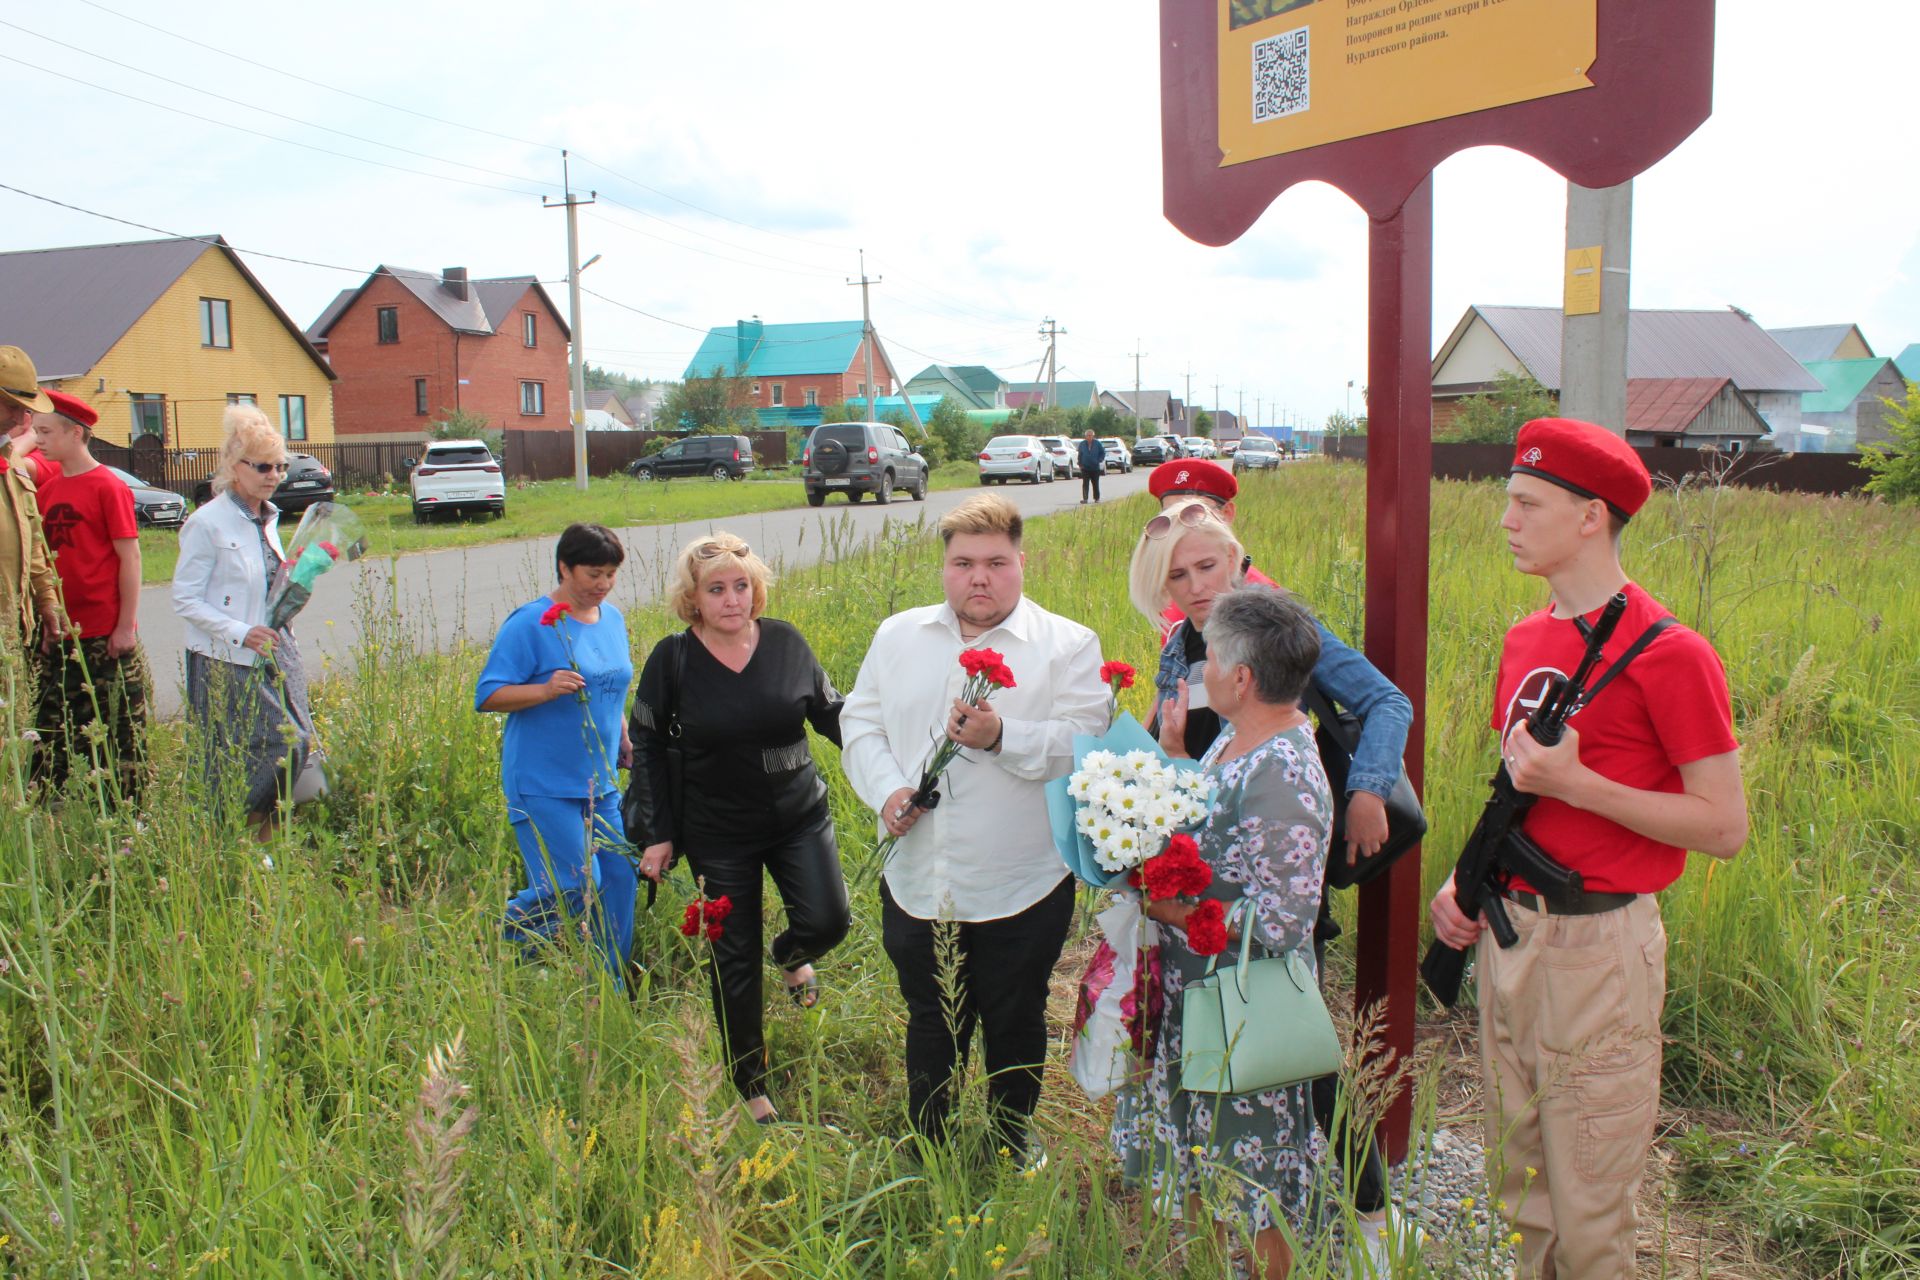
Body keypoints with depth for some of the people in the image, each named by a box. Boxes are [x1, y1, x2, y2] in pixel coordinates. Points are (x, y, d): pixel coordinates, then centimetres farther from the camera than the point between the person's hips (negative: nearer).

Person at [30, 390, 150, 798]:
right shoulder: (47, 487, 10)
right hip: (59, 635, 7)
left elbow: (130, 558, -9)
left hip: (105, 635, -6)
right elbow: (44, 559, 15)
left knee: (119, 729, 2)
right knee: (54, 733, 10)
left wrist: (126, 626, -13)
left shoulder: (108, 487, -8)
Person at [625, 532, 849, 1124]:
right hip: (718, 834, -1)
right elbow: (647, 746, -2)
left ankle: (791, 954, 31)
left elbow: (828, 711, 6)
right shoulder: (673, 658, -10)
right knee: (734, 961, 5)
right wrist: (656, 833, -4)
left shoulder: (785, 641, -7)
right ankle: (750, 1086, 27)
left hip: (800, 815, 2)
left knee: (826, 921, -10)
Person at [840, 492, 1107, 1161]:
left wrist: (1002, 736, -29)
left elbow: (1084, 745, -14)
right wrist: (887, 788, -9)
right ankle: (925, 1150, 40)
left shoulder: (1069, 646, -5)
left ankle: (1010, 1151, 39)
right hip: (917, 883, 3)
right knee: (930, 1026, 19)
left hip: (1020, 890, -2)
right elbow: (861, 722, 8)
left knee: (1015, 1029, 15)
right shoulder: (898, 636, 7)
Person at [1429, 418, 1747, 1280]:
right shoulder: (1525, 640, 9)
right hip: (1507, 934, 7)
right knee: (1520, 1191, 20)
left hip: (1598, 947, -7)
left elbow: (1725, 828, -13)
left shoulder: (1667, 654, -13)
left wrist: (1576, 782, -20)